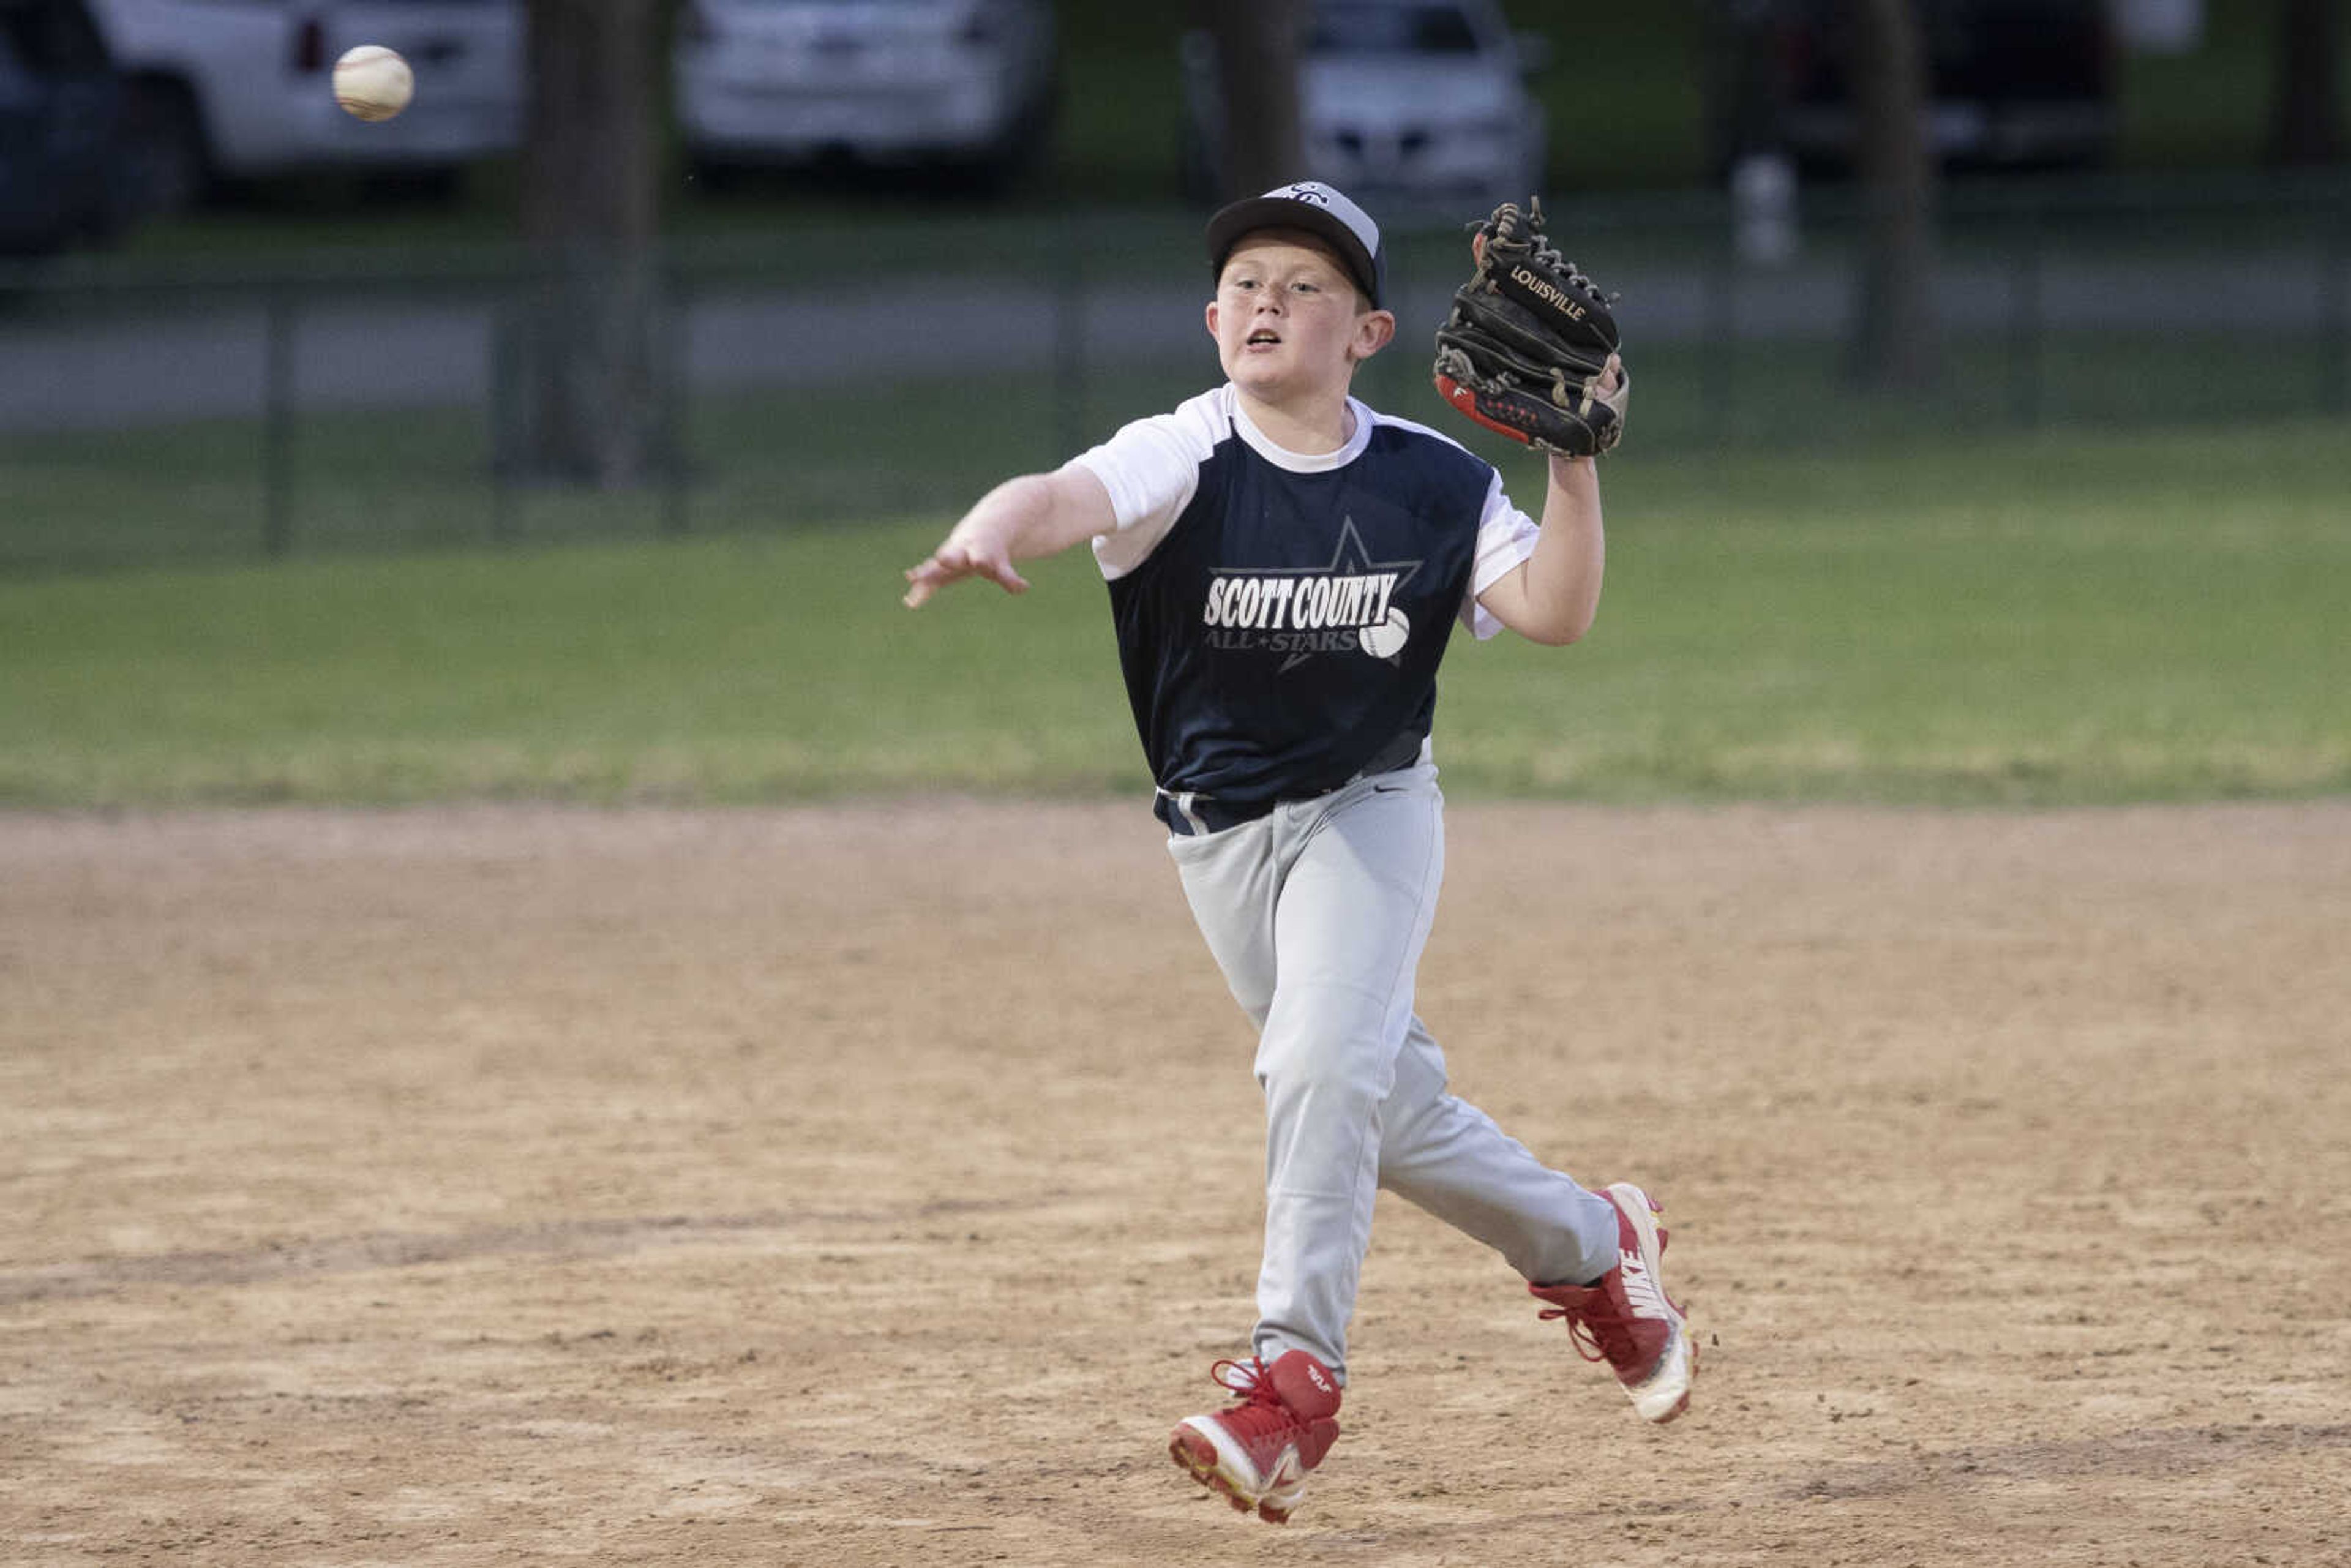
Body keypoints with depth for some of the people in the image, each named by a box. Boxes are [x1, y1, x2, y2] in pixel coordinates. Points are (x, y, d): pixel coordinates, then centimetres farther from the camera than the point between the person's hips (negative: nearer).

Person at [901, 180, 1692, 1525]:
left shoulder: (1431, 484, -8)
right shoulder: (1183, 463, -14)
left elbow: (1553, 610, -12)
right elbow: (1066, 497, -35)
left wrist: (1575, 465, -25)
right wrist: (988, 537, -57)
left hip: (1370, 812, -2)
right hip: (1223, 840, 2)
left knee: (1322, 1062, -24)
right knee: (1389, 1107, 12)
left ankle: (1295, 1370, -20)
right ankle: (1592, 1249, 35)